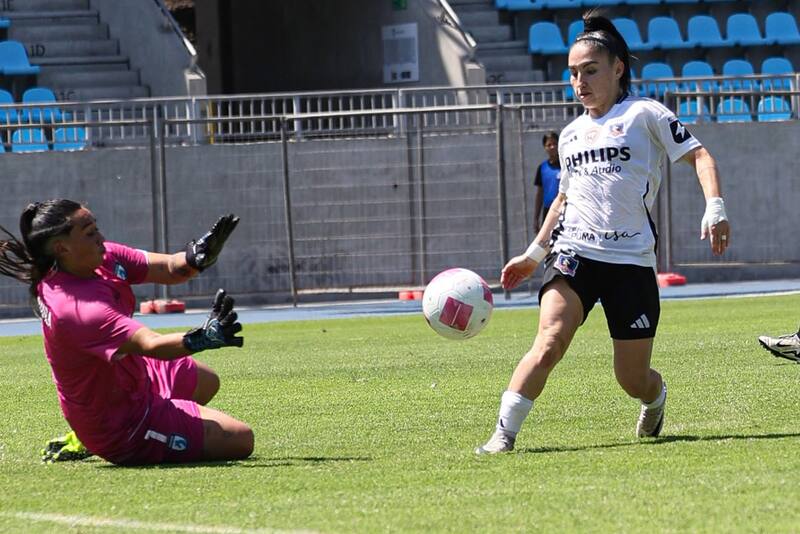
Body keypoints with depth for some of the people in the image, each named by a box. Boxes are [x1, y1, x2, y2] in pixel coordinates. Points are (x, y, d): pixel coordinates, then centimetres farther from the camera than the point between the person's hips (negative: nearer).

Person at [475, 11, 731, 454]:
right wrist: (534, 253, 25)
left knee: (633, 380, 3)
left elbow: (698, 156, -3)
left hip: (631, 259, -3)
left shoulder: (643, 115, 2)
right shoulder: (570, 135, 18)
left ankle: (655, 399, 40)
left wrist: (714, 208, -18)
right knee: (549, 342, -25)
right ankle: (503, 436, -31)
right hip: (573, 252, 3)